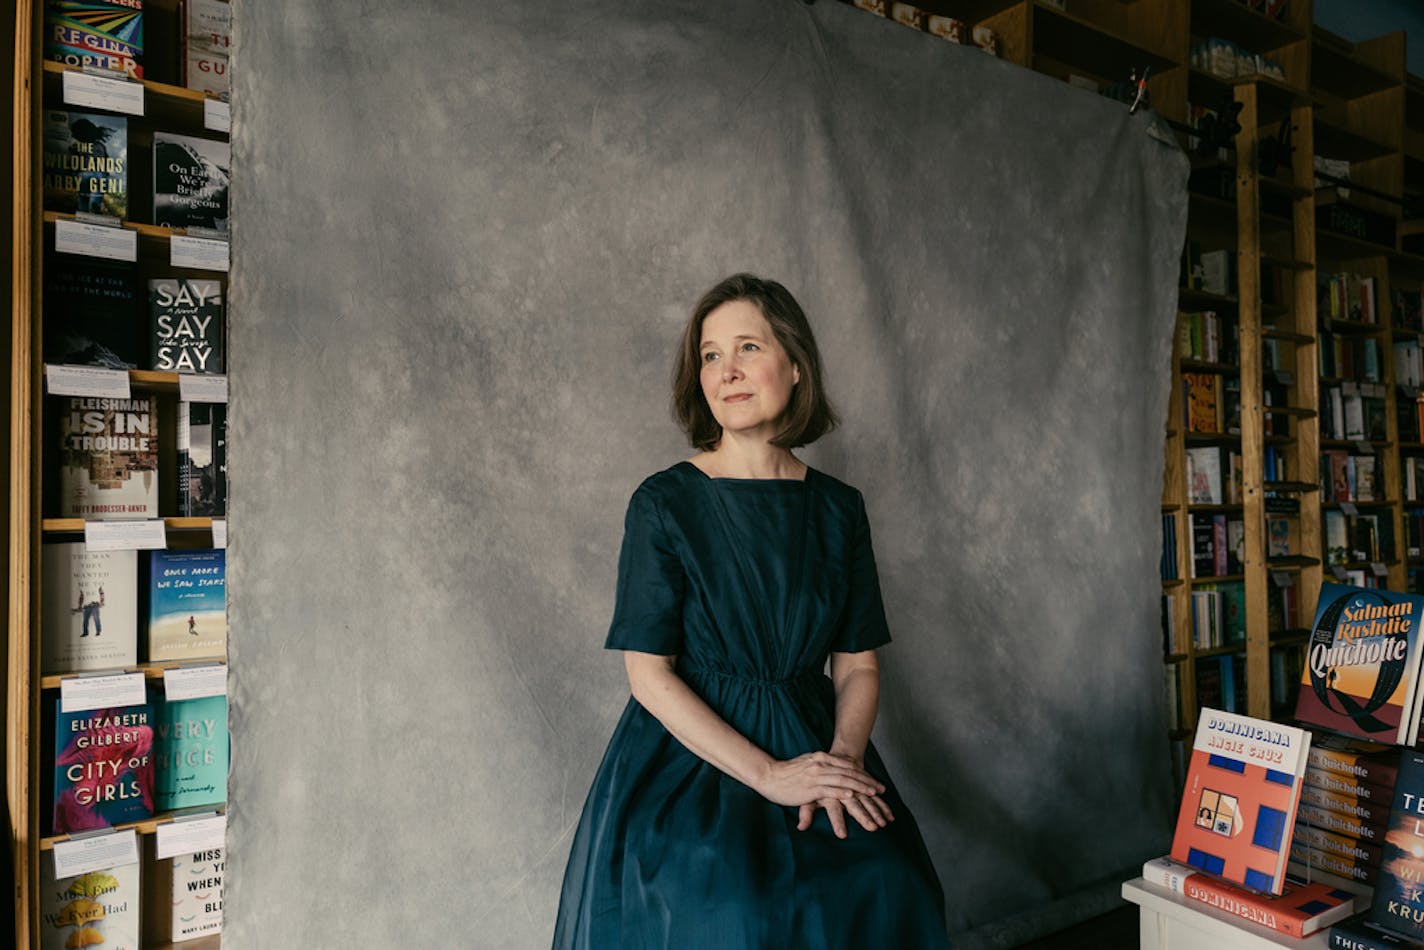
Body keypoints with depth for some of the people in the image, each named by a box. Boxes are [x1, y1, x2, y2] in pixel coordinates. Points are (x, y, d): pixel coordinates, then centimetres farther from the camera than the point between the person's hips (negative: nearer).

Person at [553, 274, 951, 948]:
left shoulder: (838, 508, 5)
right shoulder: (663, 504, -5)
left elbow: (857, 666, 8)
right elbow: (650, 675, -8)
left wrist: (843, 759, -10)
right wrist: (768, 774, -13)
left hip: (815, 747, 3)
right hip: (688, 756, -3)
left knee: (890, 882, -16)